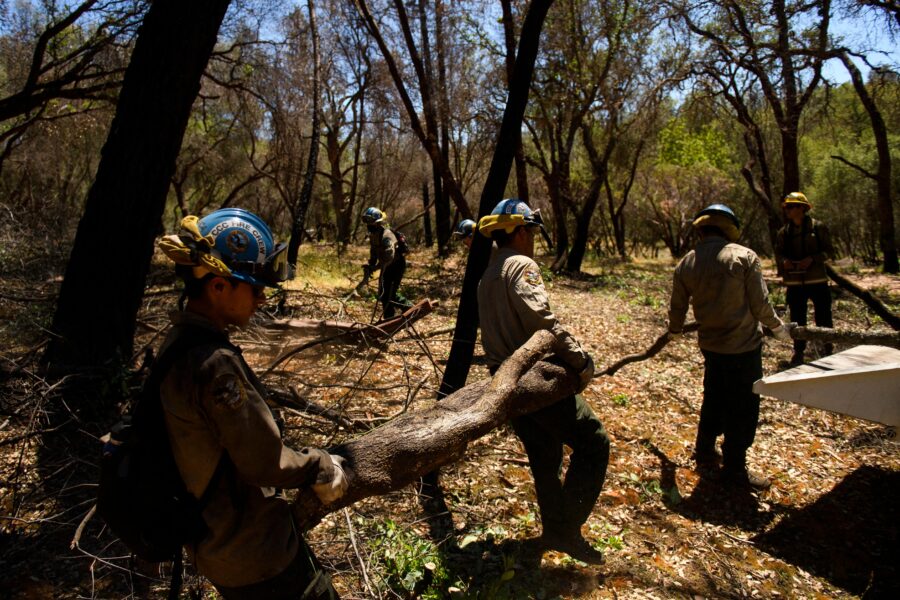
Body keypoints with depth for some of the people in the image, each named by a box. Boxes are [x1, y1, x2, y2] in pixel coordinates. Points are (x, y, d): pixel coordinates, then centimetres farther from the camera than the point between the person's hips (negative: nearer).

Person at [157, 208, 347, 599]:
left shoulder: (178, 344, -1)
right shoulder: (216, 364, -31)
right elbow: (266, 463, -24)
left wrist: (307, 462, 7)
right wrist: (320, 465, -7)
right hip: (251, 551, -9)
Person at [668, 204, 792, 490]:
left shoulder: (686, 264, -1)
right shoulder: (744, 256, -14)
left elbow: (677, 307, 9)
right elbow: (760, 305, -12)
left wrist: (674, 330, 29)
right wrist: (779, 328, 7)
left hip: (710, 345, 5)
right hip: (743, 346, -5)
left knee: (714, 399, 23)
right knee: (743, 407, 7)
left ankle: (705, 452, 36)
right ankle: (734, 468, 17)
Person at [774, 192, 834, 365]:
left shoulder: (818, 227, -4)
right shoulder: (784, 231, 4)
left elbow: (828, 250, -2)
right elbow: (778, 253, 9)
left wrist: (812, 259, -19)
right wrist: (784, 261, -13)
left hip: (817, 279, -2)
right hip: (794, 282, 2)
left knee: (823, 316, 5)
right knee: (797, 318, 10)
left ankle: (828, 348, 22)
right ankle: (799, 351, 22)